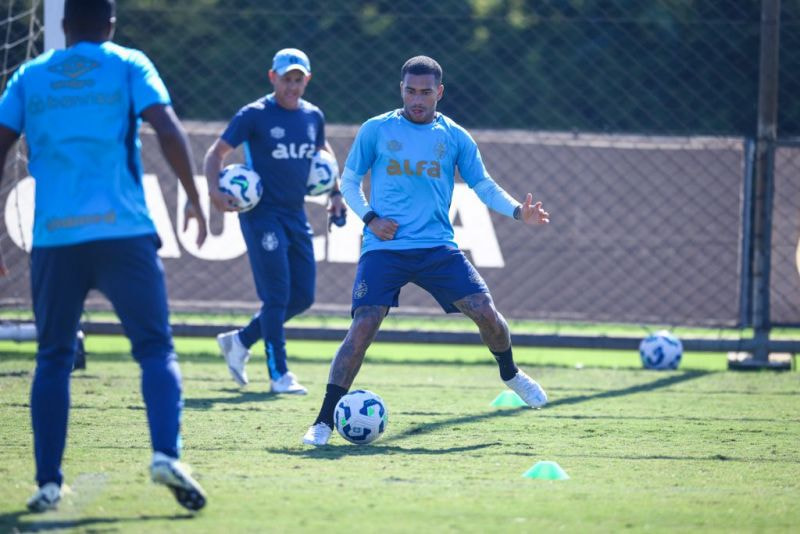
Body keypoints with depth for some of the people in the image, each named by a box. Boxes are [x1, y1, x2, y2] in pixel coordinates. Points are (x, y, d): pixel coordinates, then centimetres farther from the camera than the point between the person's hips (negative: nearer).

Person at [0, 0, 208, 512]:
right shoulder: (129, 65, 8)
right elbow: (168, 130, -6)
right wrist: (194, 198, 4)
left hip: (54, 239, 2)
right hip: (124, 233, -2)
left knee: (53, 359, 12)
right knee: (156, 349, 1)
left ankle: (48, 481, 6)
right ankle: (167, 454, -20)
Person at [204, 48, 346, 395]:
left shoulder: (313, 117, 9)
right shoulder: (255, 115, -8)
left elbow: (323, 153, 28)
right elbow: (218, 151, -5)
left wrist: (335, 193, 17)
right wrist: (215, 190, -21)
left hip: (296, 216, 7)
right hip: (262, 214, -7)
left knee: (302, 297, 6)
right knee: (276, 296, -10)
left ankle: (241, 340, 23)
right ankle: (279, 375, -4)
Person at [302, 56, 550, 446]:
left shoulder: (454, 137, 8)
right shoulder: (376, 131, 5)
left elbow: (484, 186, 12)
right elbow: (349, 180, 12)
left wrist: (519, 212, -5)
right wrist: (369, 218, -5)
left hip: (437, 247, 2)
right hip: (384, 249, -2)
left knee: (484, 311, -9)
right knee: (363, 326, -16)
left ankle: (510, 374, 24)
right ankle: (324, 422, -9)